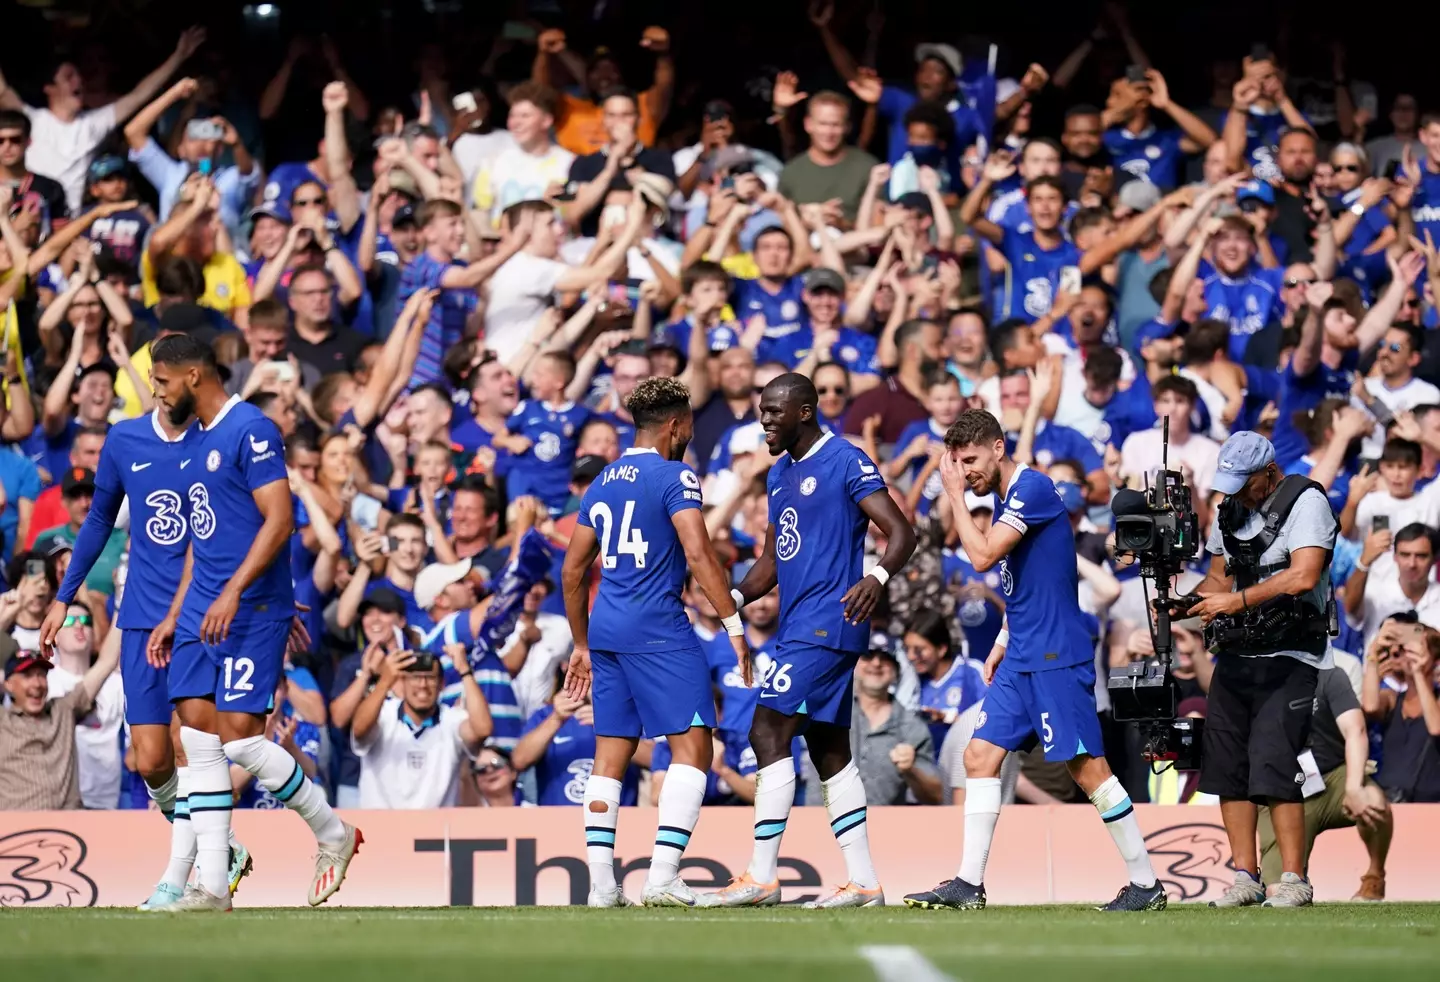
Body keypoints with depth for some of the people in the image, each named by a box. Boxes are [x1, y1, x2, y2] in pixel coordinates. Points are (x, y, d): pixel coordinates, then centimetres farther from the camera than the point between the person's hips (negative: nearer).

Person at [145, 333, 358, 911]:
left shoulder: (250, 431, -11)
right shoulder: (193, 445, 17)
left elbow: (279, 521, -18)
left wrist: (232, 592, -24)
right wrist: (173, 617, 21)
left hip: (253, 612, -9)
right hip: (201, 615, 9)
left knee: (239, 736, -13)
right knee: (199, 740, 1)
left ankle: (333, 834, 7)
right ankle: (211, 886, 2)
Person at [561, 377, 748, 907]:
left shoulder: (603, 483, 17)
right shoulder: (674, 477, -6)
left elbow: (572, 571, 21)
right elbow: (698, 553, -17)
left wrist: (582, 644, 29)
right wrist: (735, 625, -15)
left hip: (606, 628, 8)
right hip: (658, 631, -8)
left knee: (611, 754, 9)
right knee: (693, 744, -6)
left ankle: (601, 883, 5)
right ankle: (663, 875, -16)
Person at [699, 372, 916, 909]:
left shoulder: (846, 462, -9)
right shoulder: (780, 474, 18)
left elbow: (901, 532, -14)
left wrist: (877, 577, -33)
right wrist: (734, 596, 7)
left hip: (826, 621, -10)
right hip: (797, 624, 10)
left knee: (768, 733, -14)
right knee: (829, 751, 9)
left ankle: (761, 877, -14)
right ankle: (864, 882, 12)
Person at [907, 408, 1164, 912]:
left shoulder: (1033, 488, -13)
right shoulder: (1011, 498, 17)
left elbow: (983, 555, -21)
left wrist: (955, 496, -11)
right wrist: (1001, 645, 22)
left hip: (1056, 657, -10)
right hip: (1022, 660, 10)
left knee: (1088, 767, -8)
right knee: (980, 756, 5)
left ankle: (1146, 884, -3)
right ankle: (968, 884, 6)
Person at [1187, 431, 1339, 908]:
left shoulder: (1305, 502, -9)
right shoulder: (1230, 511, 14)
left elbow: (1303, 576, -20)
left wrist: (1237, 601, -18)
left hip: (1289, 658, -7)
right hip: (1236, 655, 7)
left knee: (1272, 764, -15)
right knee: (1227, 764, 3)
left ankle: (1294, 880, -10)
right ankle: (1245, 878, 9)